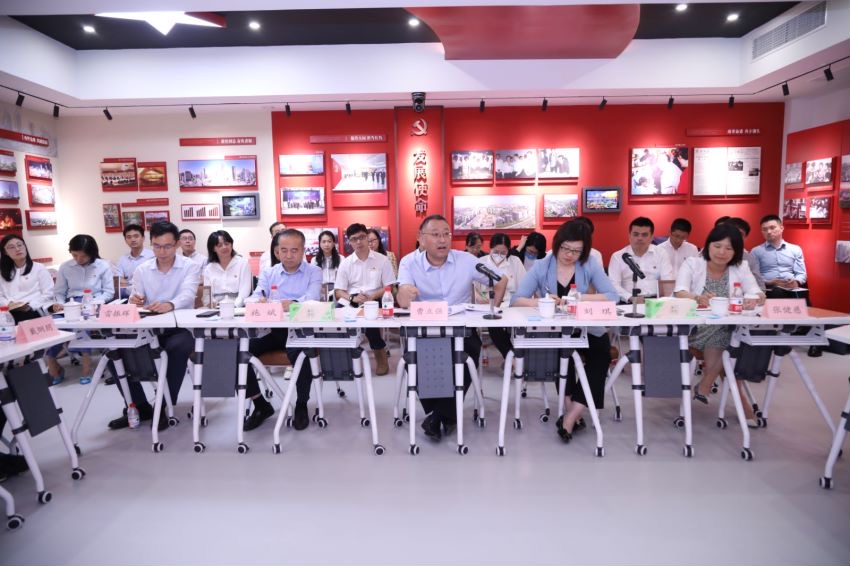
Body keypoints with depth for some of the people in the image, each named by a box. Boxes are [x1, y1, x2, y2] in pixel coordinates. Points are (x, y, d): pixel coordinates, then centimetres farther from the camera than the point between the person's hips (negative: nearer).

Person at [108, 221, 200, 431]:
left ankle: (164, 407, -16)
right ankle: (140, 406, -2)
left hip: (180, 328, -4)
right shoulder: (142, 270, 9)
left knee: (177, 348, -35)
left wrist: (170, 305, -45)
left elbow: (187, 294, -22)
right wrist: (134, 302, -25)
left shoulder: (190, 267, -3)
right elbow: (135, 301, 2)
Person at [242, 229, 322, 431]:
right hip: (273, 329, 4)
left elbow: (312, 299, -13)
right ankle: (260, 405, 1)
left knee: (300, 352, -35)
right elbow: (255, 298, 3)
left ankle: (301, 405, -7)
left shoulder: (313, 272, 6)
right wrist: (260, 302, -24)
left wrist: (293, 304, -37)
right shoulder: (268, 273, 18)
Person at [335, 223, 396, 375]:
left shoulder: (382, 260, 5)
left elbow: (389, 288, 2)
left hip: (375, 302, -1)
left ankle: (380, 356, -11)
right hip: (352, 304, 2)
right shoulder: (346, 263, 8)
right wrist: (353, 298, -17)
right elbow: (338, 291, 4)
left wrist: (372, 296, -16)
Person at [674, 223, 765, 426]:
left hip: (727, 329, 2)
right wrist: (698, 298, -42)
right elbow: (679, 293, -19)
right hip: (694, 327, -2)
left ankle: (705, 386, -8)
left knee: (721, 339, -29)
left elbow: (758, 295, -8)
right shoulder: (692, 263, -2)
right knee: (721, 340, -28)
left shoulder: (740, 267, 5)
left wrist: (753, 300, -34)